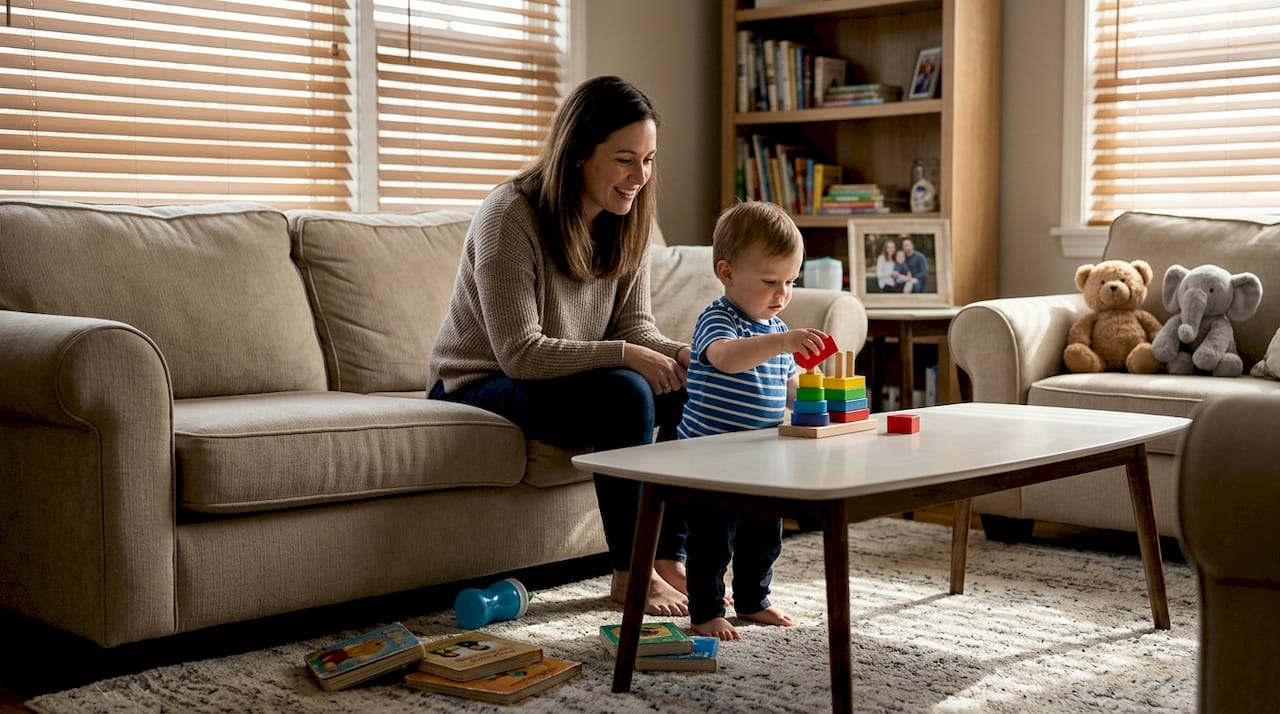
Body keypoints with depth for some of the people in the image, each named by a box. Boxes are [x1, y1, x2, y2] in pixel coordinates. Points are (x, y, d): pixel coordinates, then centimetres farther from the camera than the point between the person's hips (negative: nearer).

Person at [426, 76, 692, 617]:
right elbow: (519, 353, -26)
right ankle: (628, 574, -18)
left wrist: (678, 355, -20)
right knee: (625, 394, -31)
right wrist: (624, 356, -30)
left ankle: (670, 558, -8)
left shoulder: (627, 219, -1)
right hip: (482, 385, -7)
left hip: (565, 375, 7)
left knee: (690, 389, -15)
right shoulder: (510, 216, -23)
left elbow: (633, 324, 1)